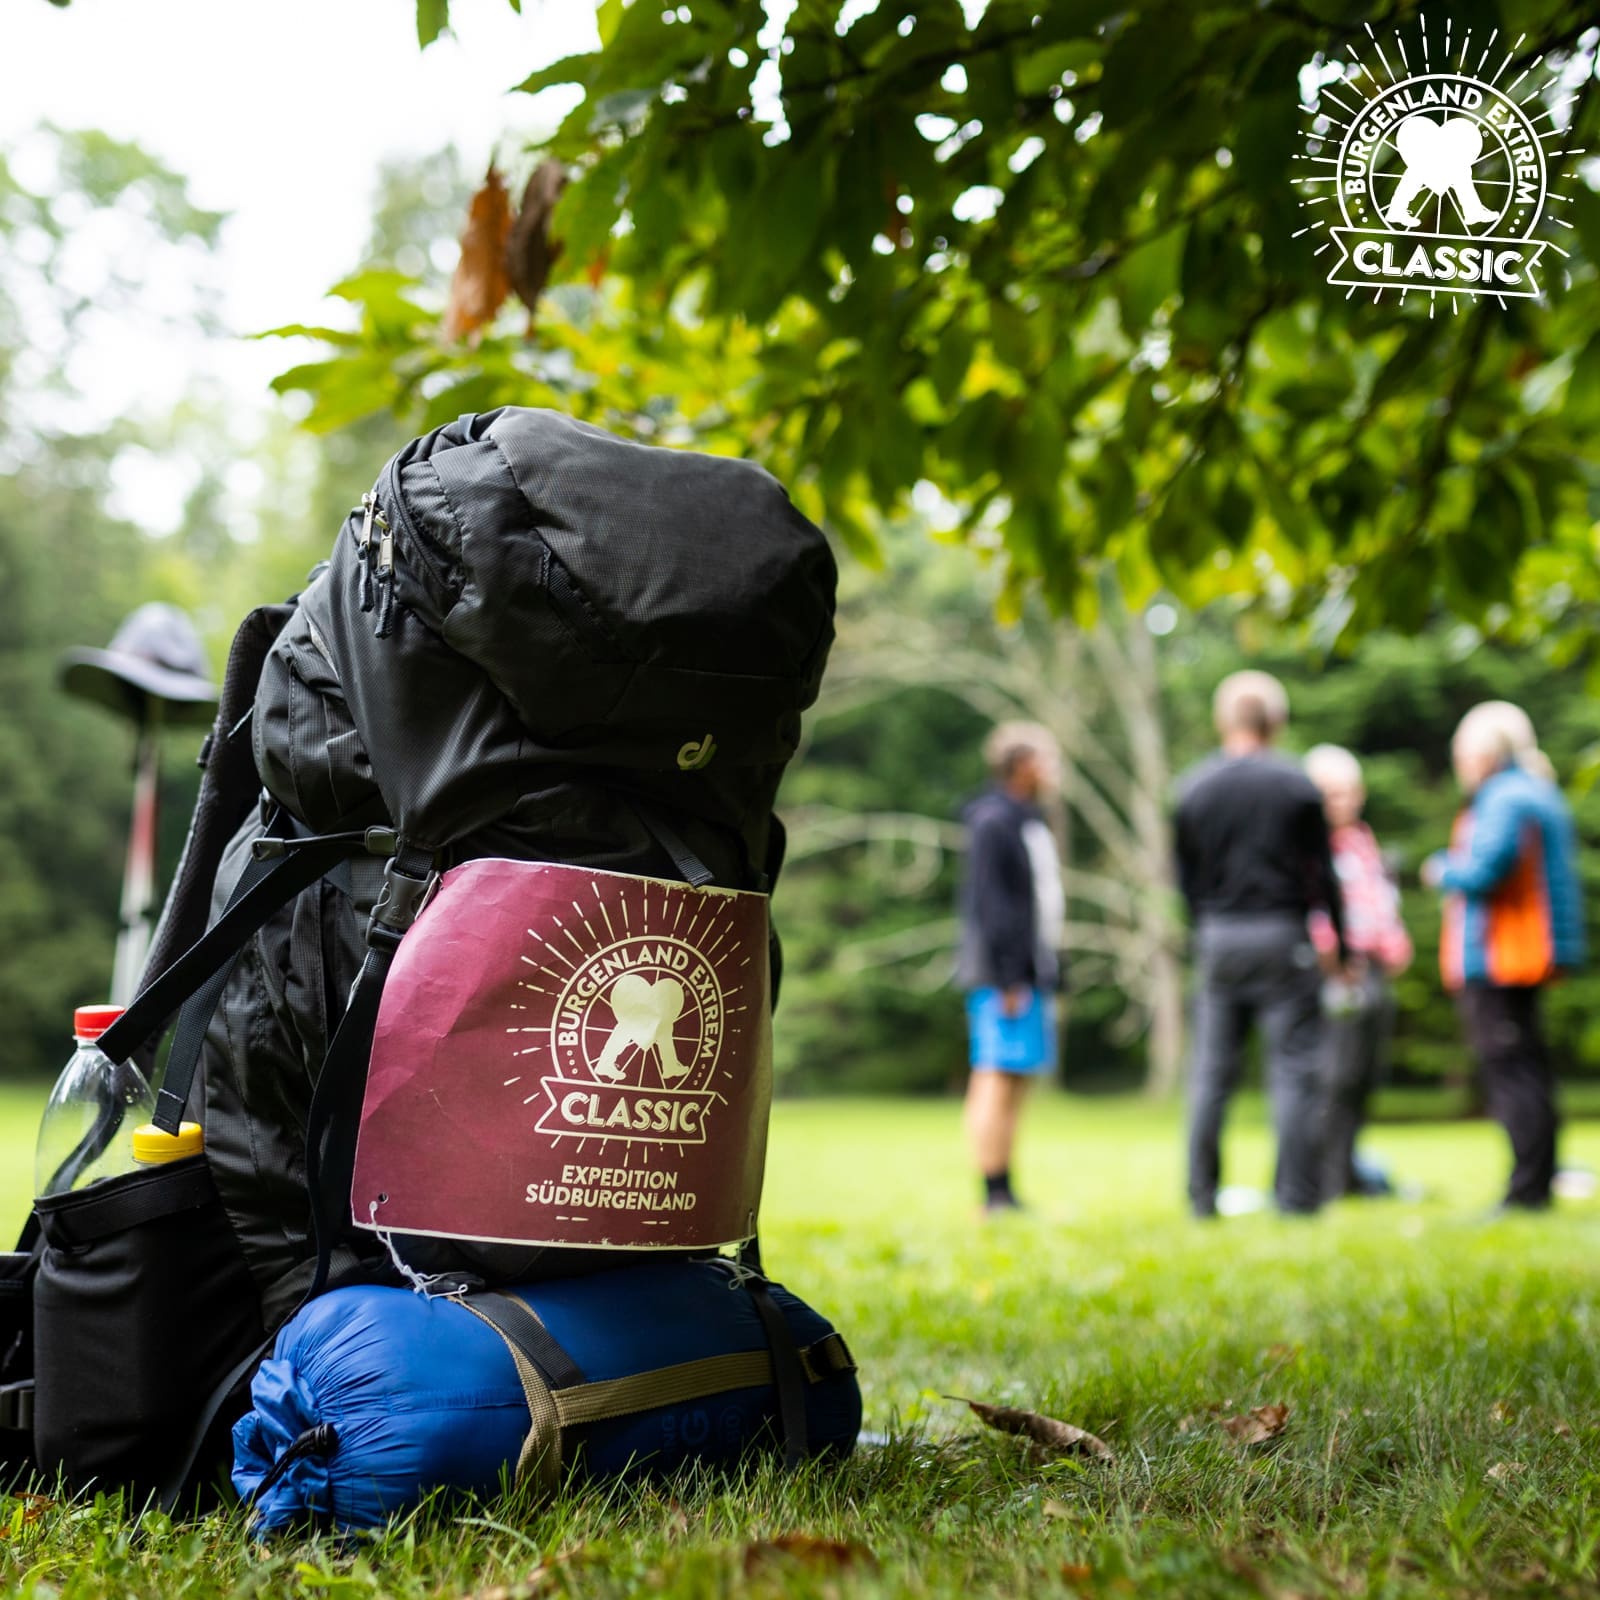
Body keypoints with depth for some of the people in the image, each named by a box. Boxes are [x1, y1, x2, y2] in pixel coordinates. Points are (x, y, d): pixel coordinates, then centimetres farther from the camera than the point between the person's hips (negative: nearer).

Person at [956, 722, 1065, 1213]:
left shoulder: (1031, 822, 19)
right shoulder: (993, 821, -11)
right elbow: (986, 902, -17)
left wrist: (1049, 977, 19)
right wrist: (1007, 981, -20)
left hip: (1031, 975, 10)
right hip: (1006, 977, -10)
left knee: (1016, 1084, 10)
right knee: (998, 1081, -9)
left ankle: (1005, 1194, 15)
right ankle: (994, 1196, -7)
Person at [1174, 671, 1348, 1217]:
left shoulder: (1192, 788, 4)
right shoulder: (1297, 786, -3)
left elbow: (1185, 876, 7)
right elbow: (1322, 874, -1)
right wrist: (1339, 947, 7)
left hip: (1217, 940, 3)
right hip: (1281, 937, -2)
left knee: (1211, 1070, 7)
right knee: (1295, 1068, 2)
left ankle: (1201, 1194, 9)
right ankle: (1296, 1193, 1)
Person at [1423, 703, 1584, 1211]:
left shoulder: (1505, 799, -14)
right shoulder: (1543, 794, 18)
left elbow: (1483, 871, -23)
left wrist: (1442, 870, -4)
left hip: (1496, 960, -10)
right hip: (1533, 956, 10)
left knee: (1509, 1070, -8)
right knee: (1527, 1071, 13)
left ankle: (1528, 1187, -8)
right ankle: (1538, 1182, 18)